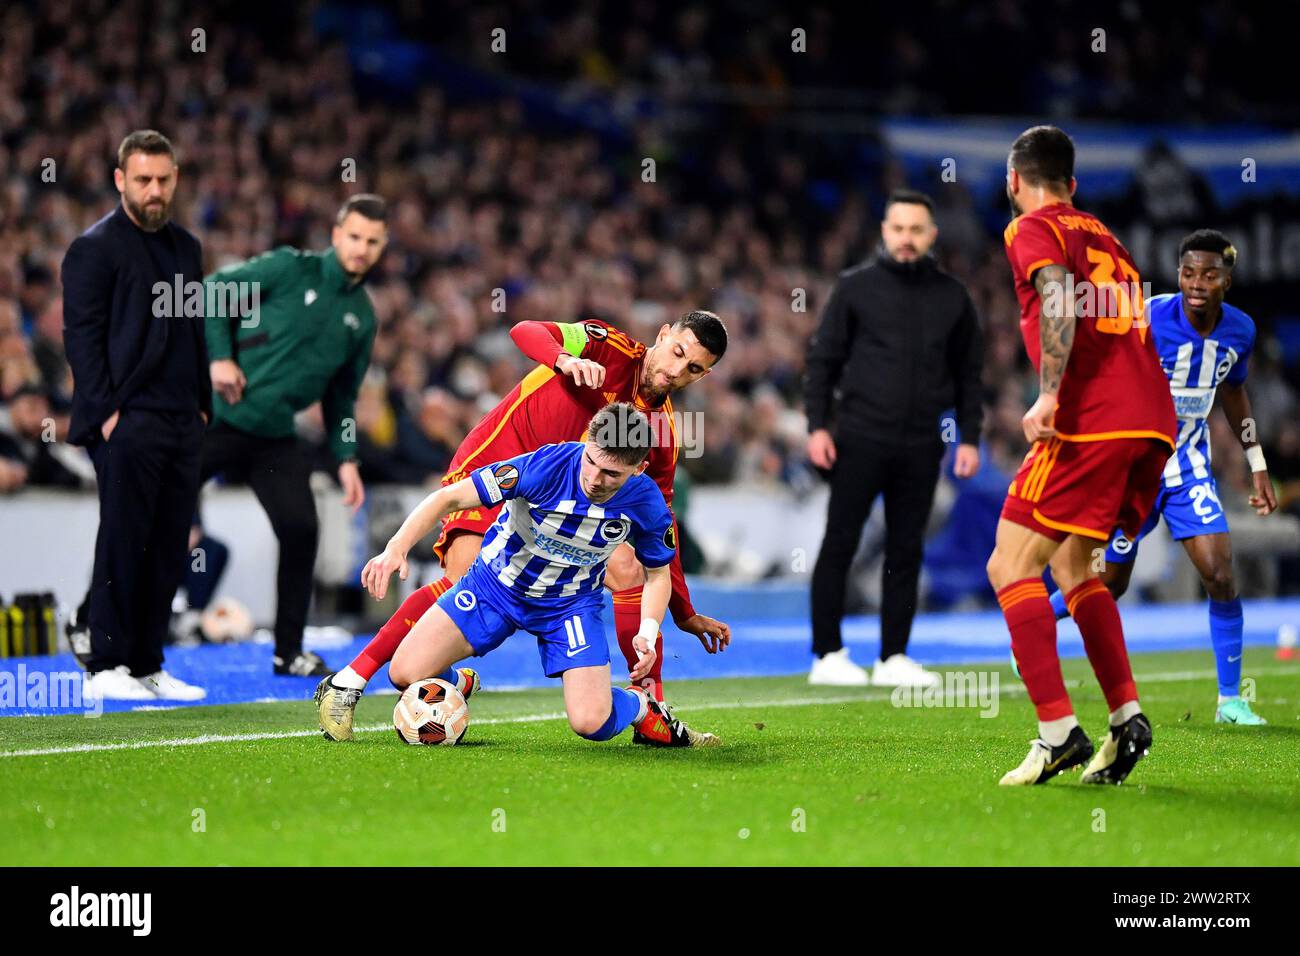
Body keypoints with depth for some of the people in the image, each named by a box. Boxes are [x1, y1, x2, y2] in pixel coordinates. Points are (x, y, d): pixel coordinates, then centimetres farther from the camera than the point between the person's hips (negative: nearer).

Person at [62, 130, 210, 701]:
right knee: (123, 544, -6)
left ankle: (148, 665, 12)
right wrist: (106, 412, -15)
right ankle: (107, 667, -1)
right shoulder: (95, 248, -4)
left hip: (181, 424, 7)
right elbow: (82, 336, -9)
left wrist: (202, 405, 13)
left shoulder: (185, 247, 18)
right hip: (128, 424, -7)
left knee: (167, 550, 6)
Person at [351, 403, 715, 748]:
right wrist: (397, 547, -38)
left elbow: (658, 573, 1)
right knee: (406, 673, -14)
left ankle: (640, 706, 17)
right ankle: (459, 685, 24)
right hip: (495, 586, 0)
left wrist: (648, 632, -17)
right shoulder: (545, 465, -30)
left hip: (572, 603, 0)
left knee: (591, 723, -20)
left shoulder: (647, 504, -21)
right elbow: (450, 497, -24)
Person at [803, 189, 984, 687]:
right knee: (839, 544, -1)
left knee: (906, 552, 5)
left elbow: (968, 372, 14)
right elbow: (823, 359, 3)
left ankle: (894, 657, 10)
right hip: (860, 437, -2)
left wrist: (970, 437, 6)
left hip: (921, 445, 3)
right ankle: (828, 655, 4)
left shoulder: (952, 296, 9)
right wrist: (817, 426, -6)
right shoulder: (855, 287, 2)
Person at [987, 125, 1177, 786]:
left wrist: (1048, 396, -23)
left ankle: (1059, 730, -16)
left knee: (1011, 567, -4)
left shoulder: (1033, 230, 3)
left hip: (1091, 420, -8)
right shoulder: (1104, 237, 26)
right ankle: (1126, 716, 12)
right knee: (1071, 562, 22)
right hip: (1153, 420, 8)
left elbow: (1059, 302, -15)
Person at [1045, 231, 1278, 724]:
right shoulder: (1147, 318, -22)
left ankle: (1230, 700, 0)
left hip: (1190, 467, 3)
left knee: (1220, 575, -11)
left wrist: (1257, 466, 16)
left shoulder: (1239, 330, -5)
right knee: (1110, 582, 7)